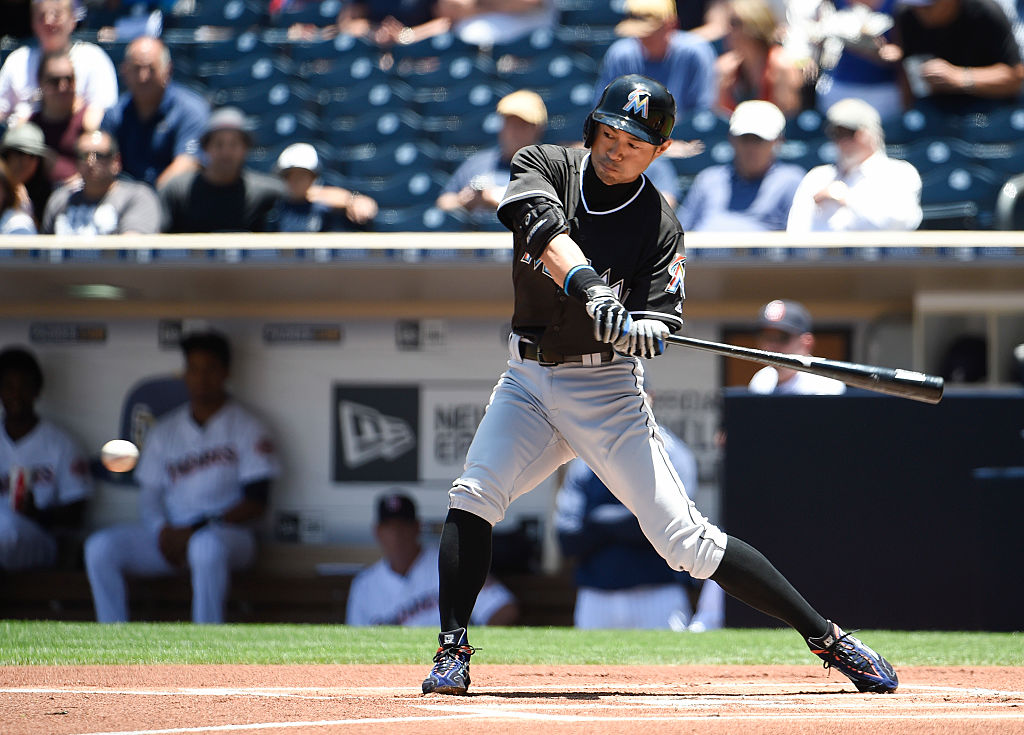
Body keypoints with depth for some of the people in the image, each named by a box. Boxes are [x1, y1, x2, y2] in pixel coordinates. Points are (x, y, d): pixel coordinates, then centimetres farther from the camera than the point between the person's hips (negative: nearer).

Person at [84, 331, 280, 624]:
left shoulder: (245, 426, 3)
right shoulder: (164, 431, 17)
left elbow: (255, 503, -5)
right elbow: (150, 495, 14)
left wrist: (196, 529, -15)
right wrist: (162, 531, -10)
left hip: (228, 533, -5)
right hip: (170, 535, 5)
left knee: (207, 545, -42)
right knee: (100, 547, -20)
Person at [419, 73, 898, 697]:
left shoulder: (660, 226, -7)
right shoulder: (545, 166, -2)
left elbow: (661, 322, -14)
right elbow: (541, 225, -24)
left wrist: (645, 331, -39)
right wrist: (589, 289, -41)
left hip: (607, 388, -3)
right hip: (529, 381, 3)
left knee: (686, 540, -9)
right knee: (473, 496, -19)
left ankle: (829, 639, -3)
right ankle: (453, 655, -11)